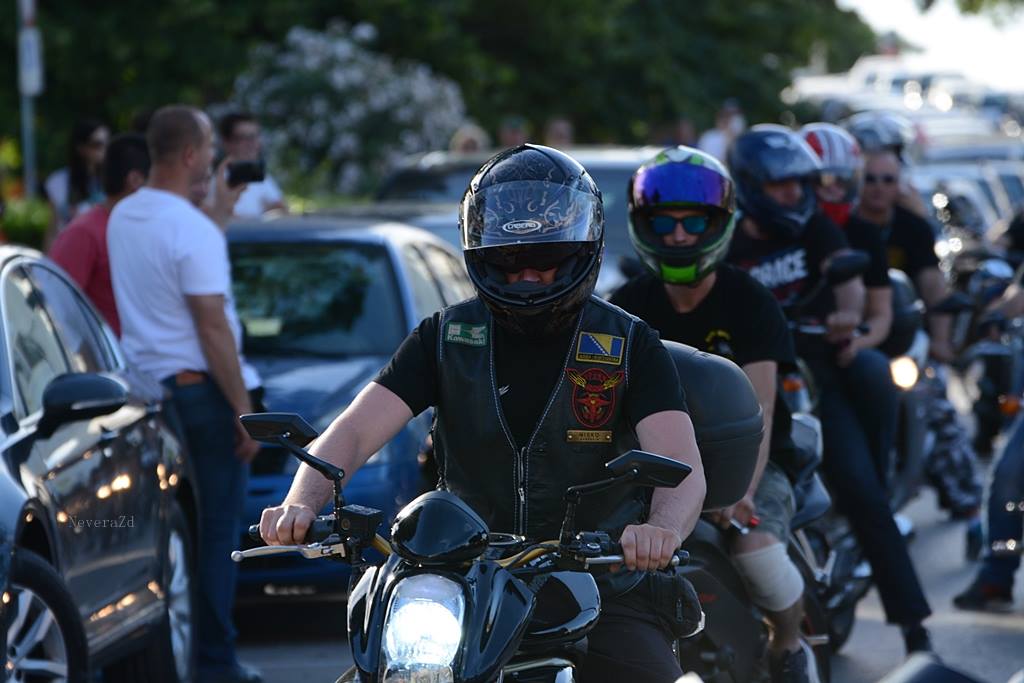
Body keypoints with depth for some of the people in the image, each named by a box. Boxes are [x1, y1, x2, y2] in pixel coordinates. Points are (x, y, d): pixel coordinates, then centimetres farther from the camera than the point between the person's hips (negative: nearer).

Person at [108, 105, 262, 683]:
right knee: (217, 528, 0)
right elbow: (212, 328, -19)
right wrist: (245, 411, -16)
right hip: (198, 390, -8)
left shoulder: (123, 218, 7)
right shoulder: (194, 230, -18)